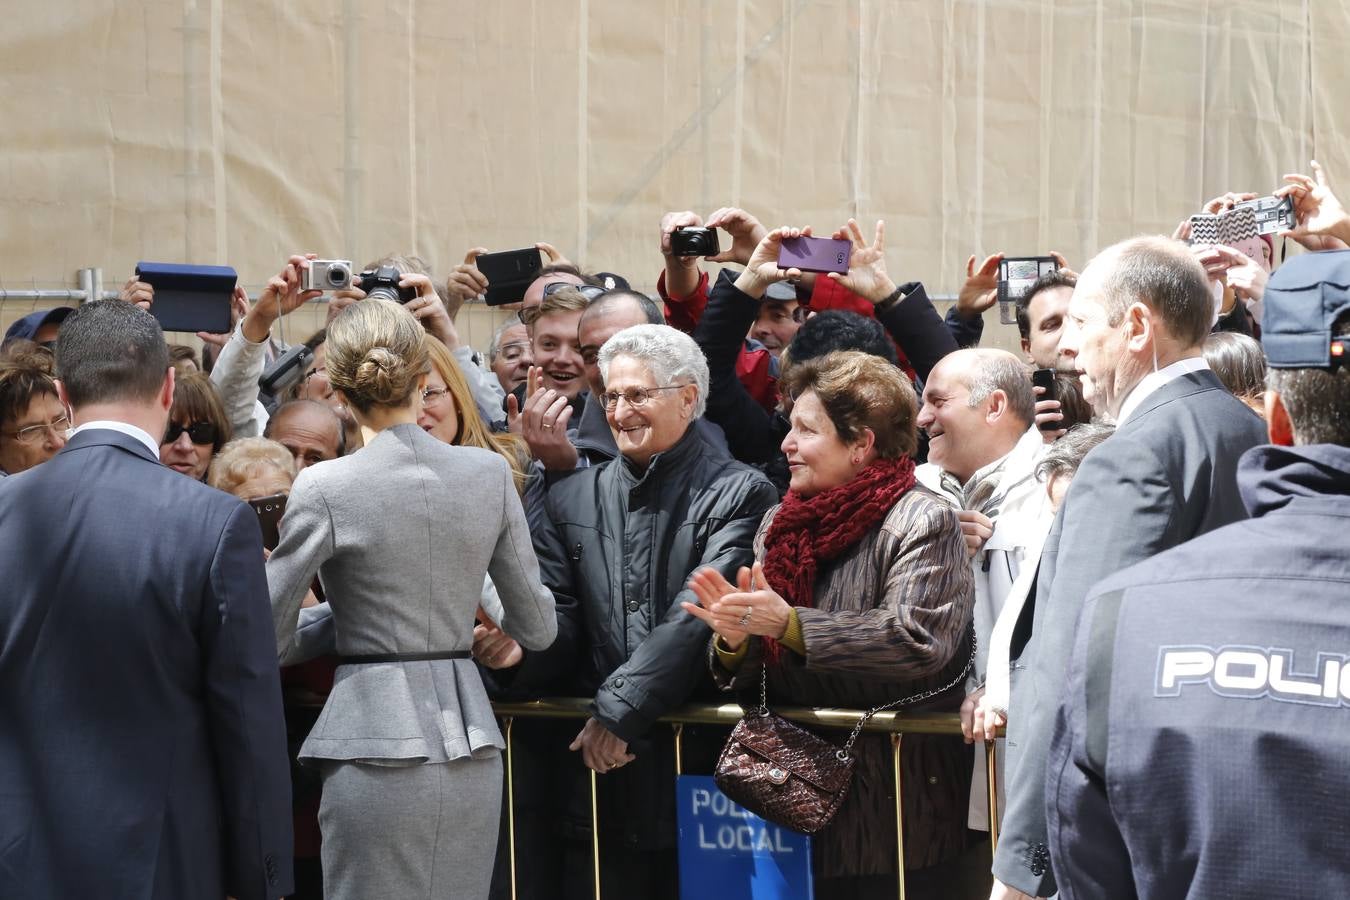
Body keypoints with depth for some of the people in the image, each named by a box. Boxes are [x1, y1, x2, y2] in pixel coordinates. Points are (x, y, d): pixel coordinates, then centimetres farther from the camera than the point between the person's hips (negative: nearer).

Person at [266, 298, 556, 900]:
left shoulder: (324, 489, -9)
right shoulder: (489, 473, 2)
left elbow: (269, 641, -3)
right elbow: (538, 628, 9)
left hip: (378, 748, -4)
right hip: (471, 742, 4)